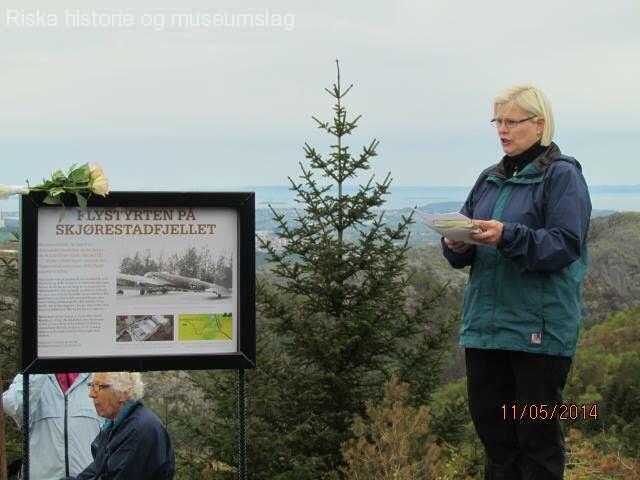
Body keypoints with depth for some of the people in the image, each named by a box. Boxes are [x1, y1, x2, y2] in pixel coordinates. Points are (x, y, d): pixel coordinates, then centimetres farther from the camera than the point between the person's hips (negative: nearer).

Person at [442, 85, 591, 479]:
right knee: (490, 424, 11)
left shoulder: (562, 176, -4)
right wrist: (458, 245, -7)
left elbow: (566, 244, -15)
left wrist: (508, 236, -26)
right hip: (485, 322, 7)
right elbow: (468, 250, 16)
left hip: (539, 327, -7)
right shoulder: (490, 179, 17)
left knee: (537, 432, -1)